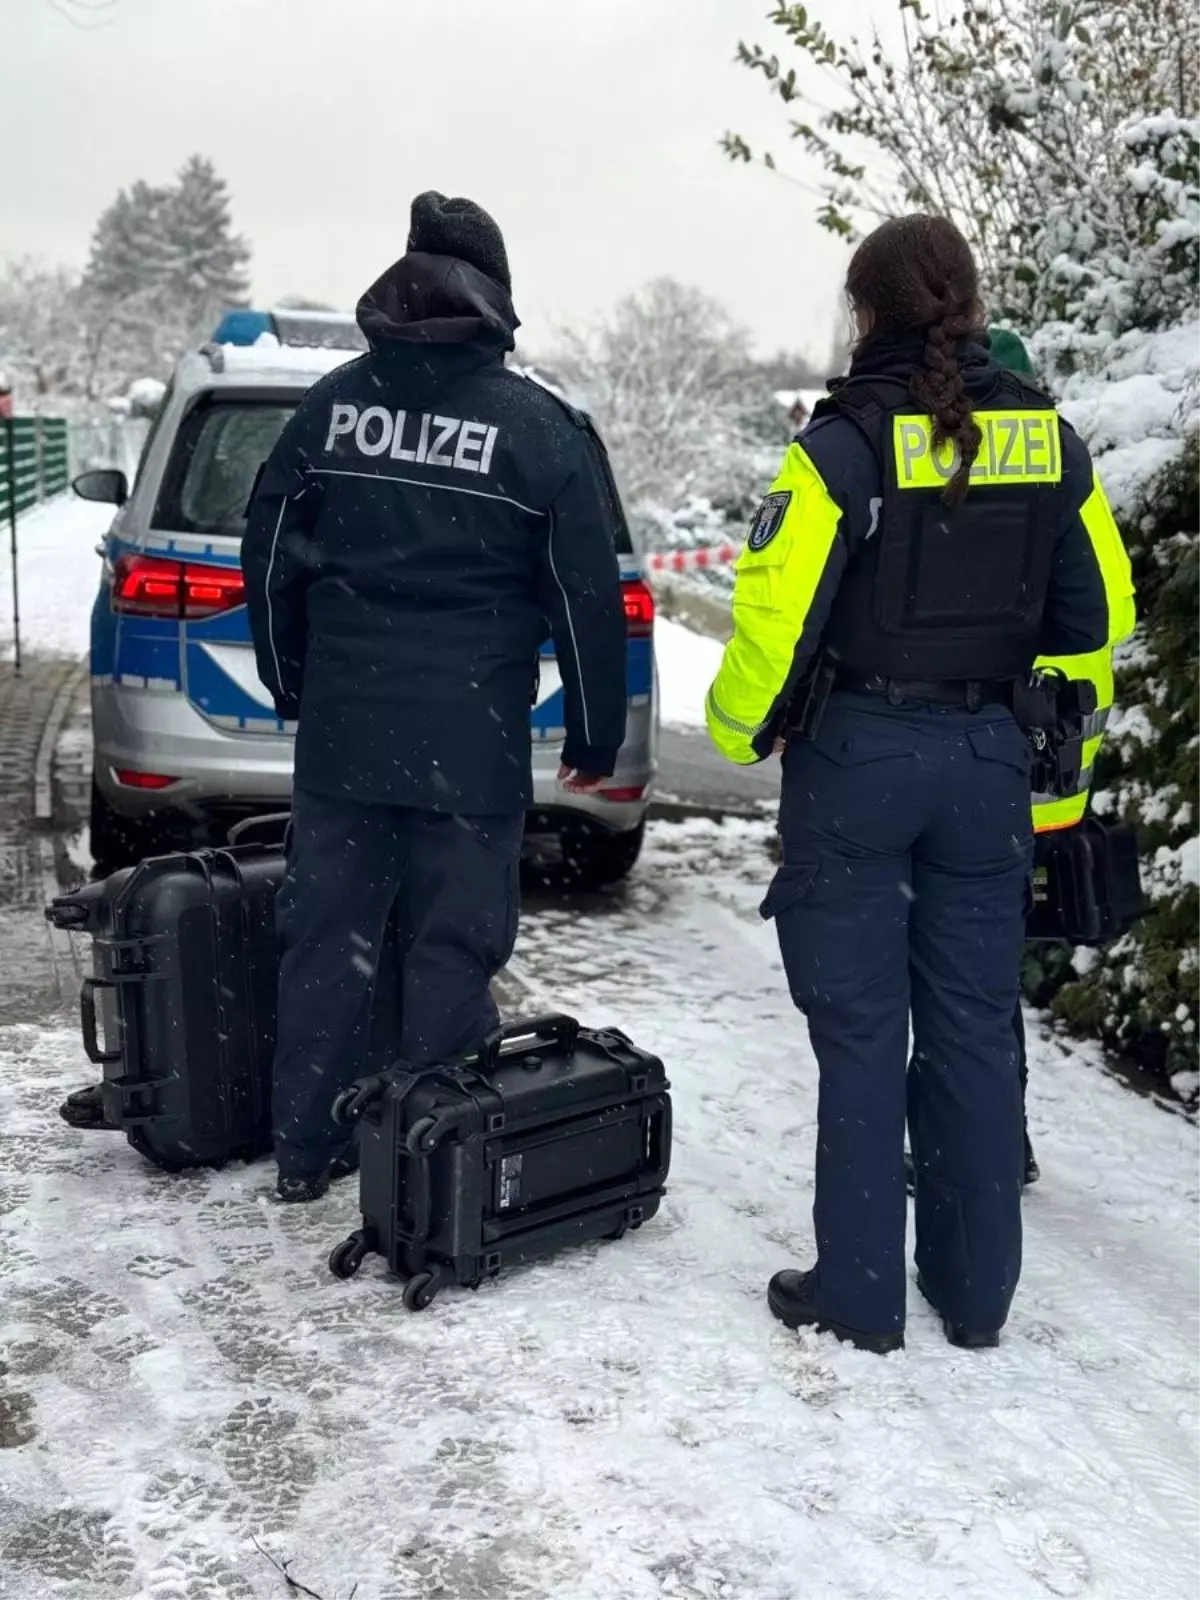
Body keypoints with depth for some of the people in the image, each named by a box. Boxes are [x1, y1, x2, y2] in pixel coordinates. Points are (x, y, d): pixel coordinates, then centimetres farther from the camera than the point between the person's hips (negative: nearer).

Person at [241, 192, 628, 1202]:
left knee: (326, 938, 12)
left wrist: (294, 683, 24)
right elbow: (588, 596, -4)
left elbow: (269, 552, 11)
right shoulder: (539, 426, -4)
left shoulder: (334, 402, 5)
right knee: (452, 952, 5)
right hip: (470, 744, -3)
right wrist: (596, 738, 6)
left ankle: (306, 1152, 22)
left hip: (340, 731, 3)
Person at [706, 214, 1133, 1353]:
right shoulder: (1046, 439, 4)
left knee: (862, 1030, 5)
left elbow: (778, 606, -15)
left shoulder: (849, 437, -11)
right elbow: (1093, 614, 8)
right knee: (974, 1026, 13)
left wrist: (742, 727, 3)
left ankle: (859, 1293, 15)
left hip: (856, 755, -4)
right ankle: (976, 1291, 25)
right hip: (988, 759, 5)